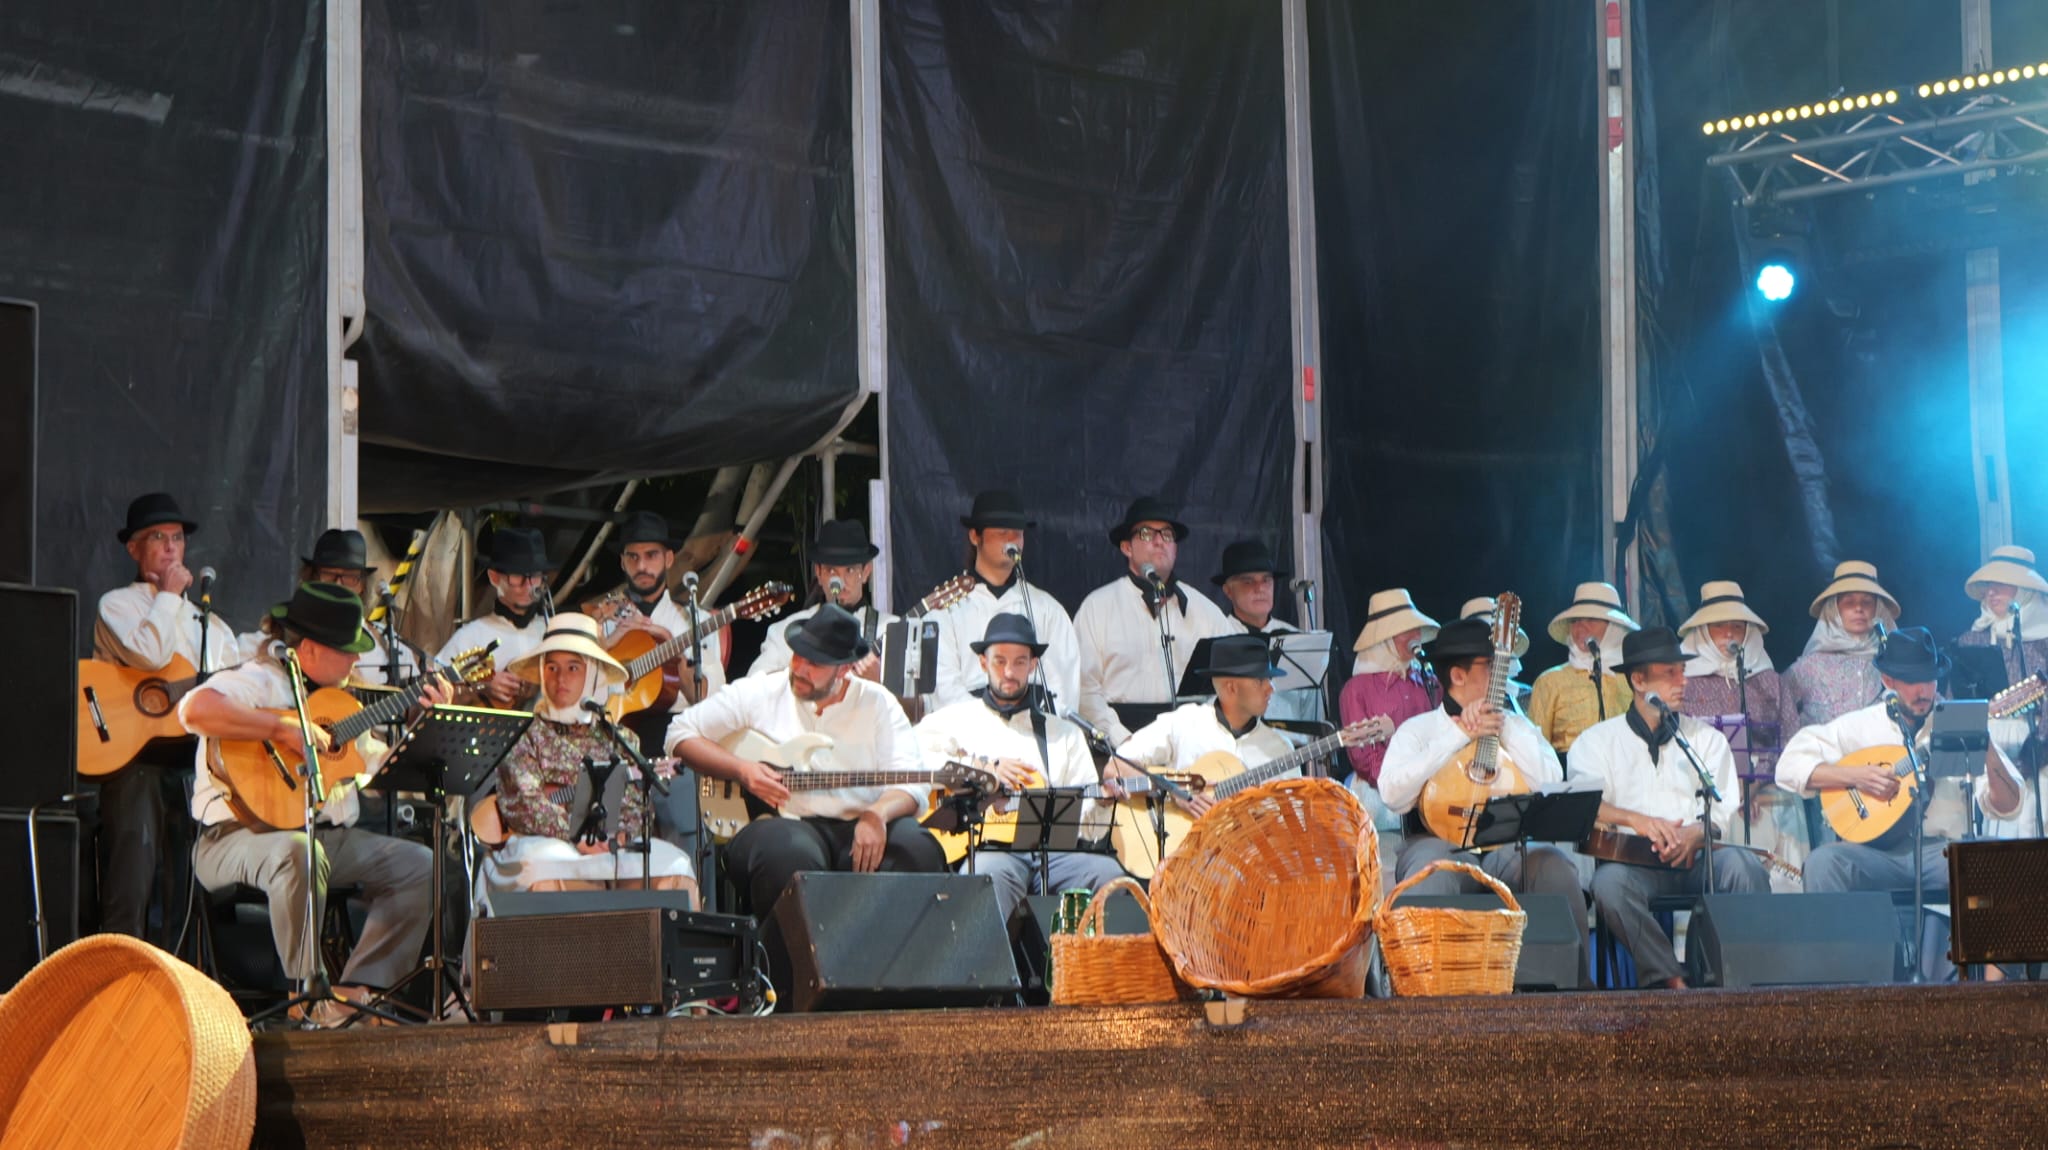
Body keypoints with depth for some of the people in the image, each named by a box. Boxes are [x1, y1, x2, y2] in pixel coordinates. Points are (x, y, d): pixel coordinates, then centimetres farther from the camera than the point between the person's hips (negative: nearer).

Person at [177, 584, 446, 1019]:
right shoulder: (257, 682, -10)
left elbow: (382, 767, 24)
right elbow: (196, 709, -32)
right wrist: (285, 730, -29)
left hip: (330, 835, 9)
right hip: (240, 834, -9)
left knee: (419, 865, -2)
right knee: (297, 851, -40)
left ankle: (357, 988, -4)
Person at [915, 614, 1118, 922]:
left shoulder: (1064, 733, 25)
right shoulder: (956, 720, 18)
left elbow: (1089, 829, 18)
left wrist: (1103, 803, -5)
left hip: (1052, 848, 3)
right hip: (985, 847, -3)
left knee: (1106, 873, -28)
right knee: (993, 873, -38)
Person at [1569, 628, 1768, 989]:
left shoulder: (1707, 738, 21)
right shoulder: (1598, 740, 14)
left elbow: (1727, 810, 7)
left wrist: (1698, 833, -18)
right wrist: (1635, 819, -24)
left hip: (1698, 861, 2)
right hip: (1634, 860, -2)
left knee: (1742, 865, -32)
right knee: (1610, 881, -36)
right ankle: (1668, 979, -32)